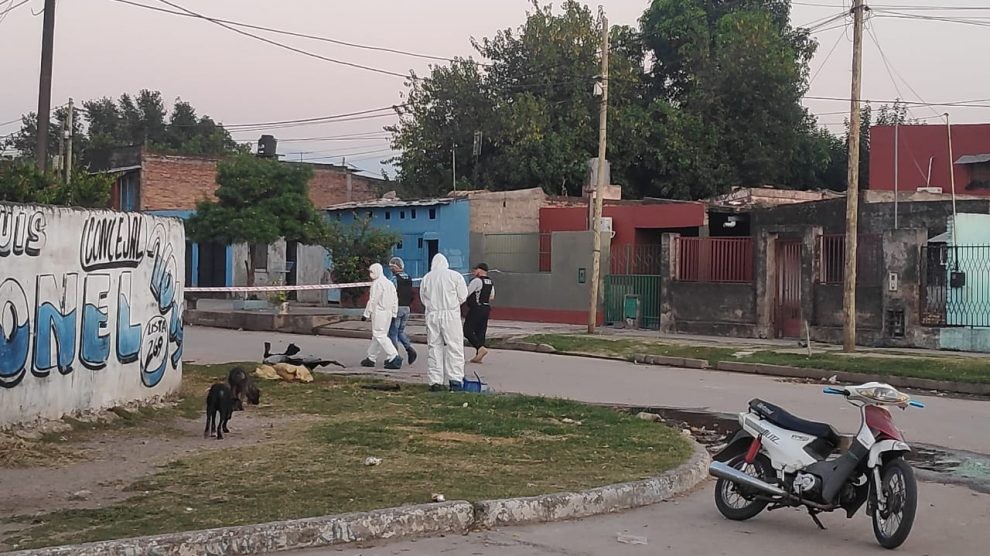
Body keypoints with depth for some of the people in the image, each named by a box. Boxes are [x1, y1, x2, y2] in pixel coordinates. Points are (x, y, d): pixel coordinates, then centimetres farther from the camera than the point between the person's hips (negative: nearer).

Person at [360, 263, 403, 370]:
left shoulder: (377, 283, -12)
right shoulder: (389, 283, 15)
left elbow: (373, 300, -15)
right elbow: (395, 299, 15)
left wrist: (366, 314, -9)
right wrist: (393, 313, 18)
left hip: (379, 312, -9)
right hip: (388, 313, 9)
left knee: (380, 336, -8)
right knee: (376, 336, 16)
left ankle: (394, 358, -17)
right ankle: (371, 358, 23)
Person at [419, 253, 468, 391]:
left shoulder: (426, 278, 6)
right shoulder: (455, 276, -2)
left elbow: (423, 299, 10)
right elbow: (462, 297, 1)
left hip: (432, 316, 3)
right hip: (451, 315, -3)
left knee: (434, 348, 7)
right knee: (454, 348, 1)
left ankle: (435, 381, 6)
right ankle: (455, 380, -4)